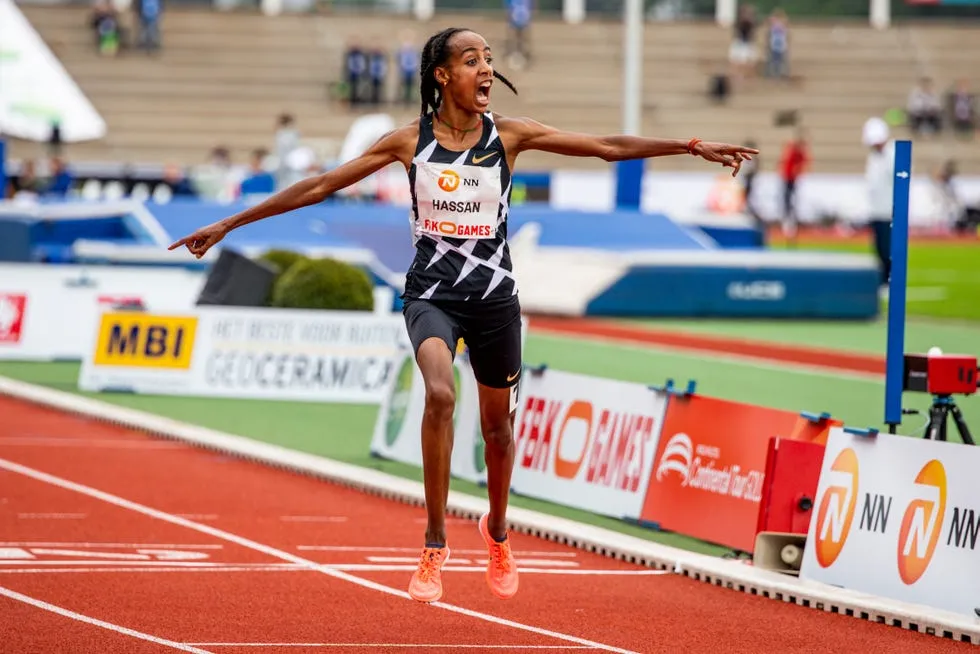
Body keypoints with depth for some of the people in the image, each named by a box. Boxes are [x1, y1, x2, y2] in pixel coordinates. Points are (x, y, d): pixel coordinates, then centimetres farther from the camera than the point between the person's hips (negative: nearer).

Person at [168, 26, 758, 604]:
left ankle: (497, 531, 42)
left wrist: (694, 147, -12)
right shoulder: (410, 141, -5)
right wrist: (230, 224, -3)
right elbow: (319, 187, -2)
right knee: (440, 393, -28)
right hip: (432, 291, -2)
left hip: (494, 294, 2)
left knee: (498, 423, 12)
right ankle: (435, 545, -19)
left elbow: (608, 147, -5)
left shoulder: (508, 135, -4)